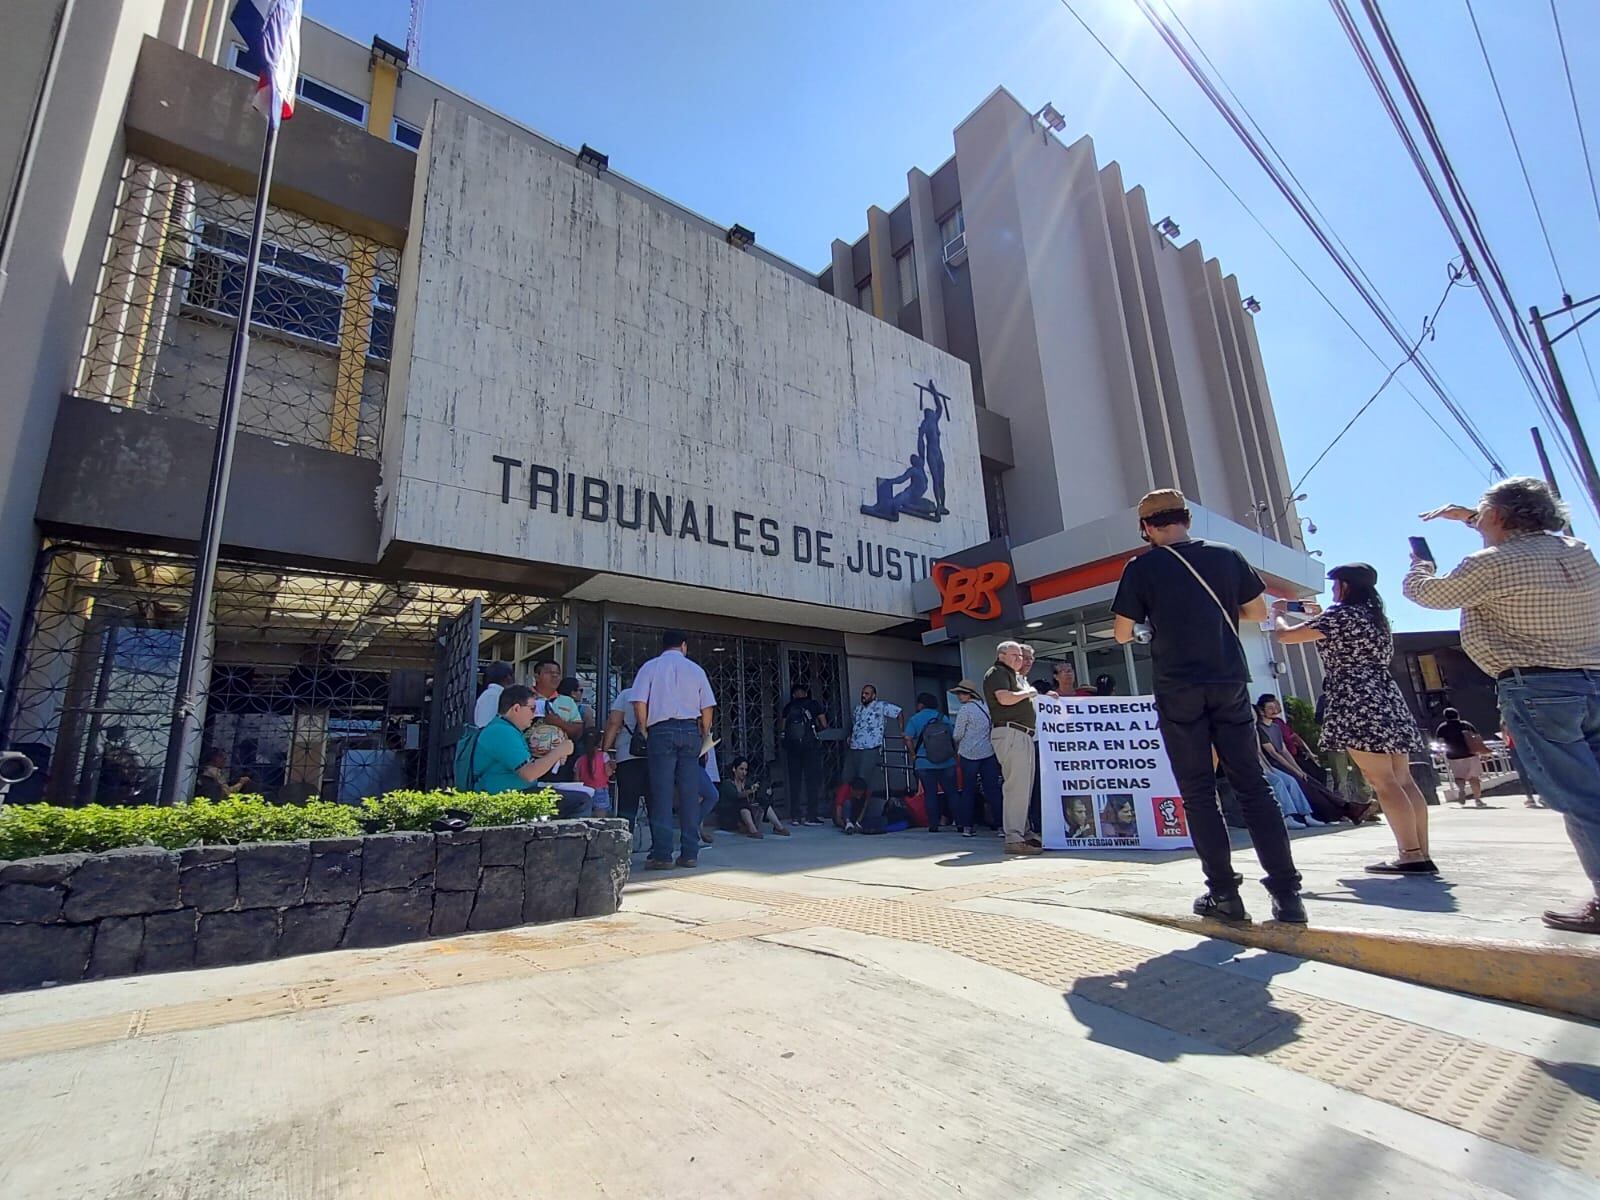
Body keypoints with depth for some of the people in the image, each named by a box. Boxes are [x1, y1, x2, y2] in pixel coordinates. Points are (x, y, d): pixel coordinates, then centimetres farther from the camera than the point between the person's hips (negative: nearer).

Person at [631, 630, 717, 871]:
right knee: (690, 793, 5)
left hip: (661, 730, -2)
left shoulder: (650, 667, 6)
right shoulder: (695, 669, 11)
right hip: (690, 730, 2)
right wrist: (704, 737, 15)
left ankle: (662, 855, -2)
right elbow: (707, 708, 7)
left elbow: (639, 702, -4)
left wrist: (644, 732, 4)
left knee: (662, 792, -1)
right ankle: (689, 853, 8)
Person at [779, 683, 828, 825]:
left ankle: (795, 816, 9)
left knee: (794, 781, 8)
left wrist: (780, 717, 25)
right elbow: (824, 725, -1)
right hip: (810, 746, -3)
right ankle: (810, 816, -1)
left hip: (792, 746, 3)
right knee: (812, 780, 2)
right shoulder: (814, 705, 4)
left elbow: (781, 728, 6)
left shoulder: (788, 707, 7)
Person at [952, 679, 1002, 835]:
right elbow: (994, 728, 11)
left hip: (969, 754, -4)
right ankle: (1001, 824, 1)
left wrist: (958, 746, 12)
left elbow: (958, 735, -8)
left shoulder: (965, 709, -10)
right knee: (993, 789, 5)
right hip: (989, 753, 4)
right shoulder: (987, 706, 6)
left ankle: (968, 826, 6)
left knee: (968, 790, 6)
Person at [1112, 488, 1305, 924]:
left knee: (1198, 793, 5)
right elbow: (1258, 612, 14)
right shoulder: (1227, 556, 6)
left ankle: (1224, 894, 7)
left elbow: (1122, 634, -2)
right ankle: (1287, 892, 6)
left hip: (1178, 689, -3)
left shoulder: (1141, 568, -4)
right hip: (1230, 683, 3)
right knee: (1254, 785, 8)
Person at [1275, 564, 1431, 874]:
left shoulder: (1340, 614, -8)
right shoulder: (1375, 616, 19)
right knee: (1403, 780, 7)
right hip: (1387, 700, 9)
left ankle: (1412, 855, -9)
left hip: (1358, 703, -9)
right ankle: (1422, 854, 9)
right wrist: (1318, 616, 33)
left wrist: (1280, 614, 16)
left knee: (1382, 781, -9)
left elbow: (1285, 636, -4)